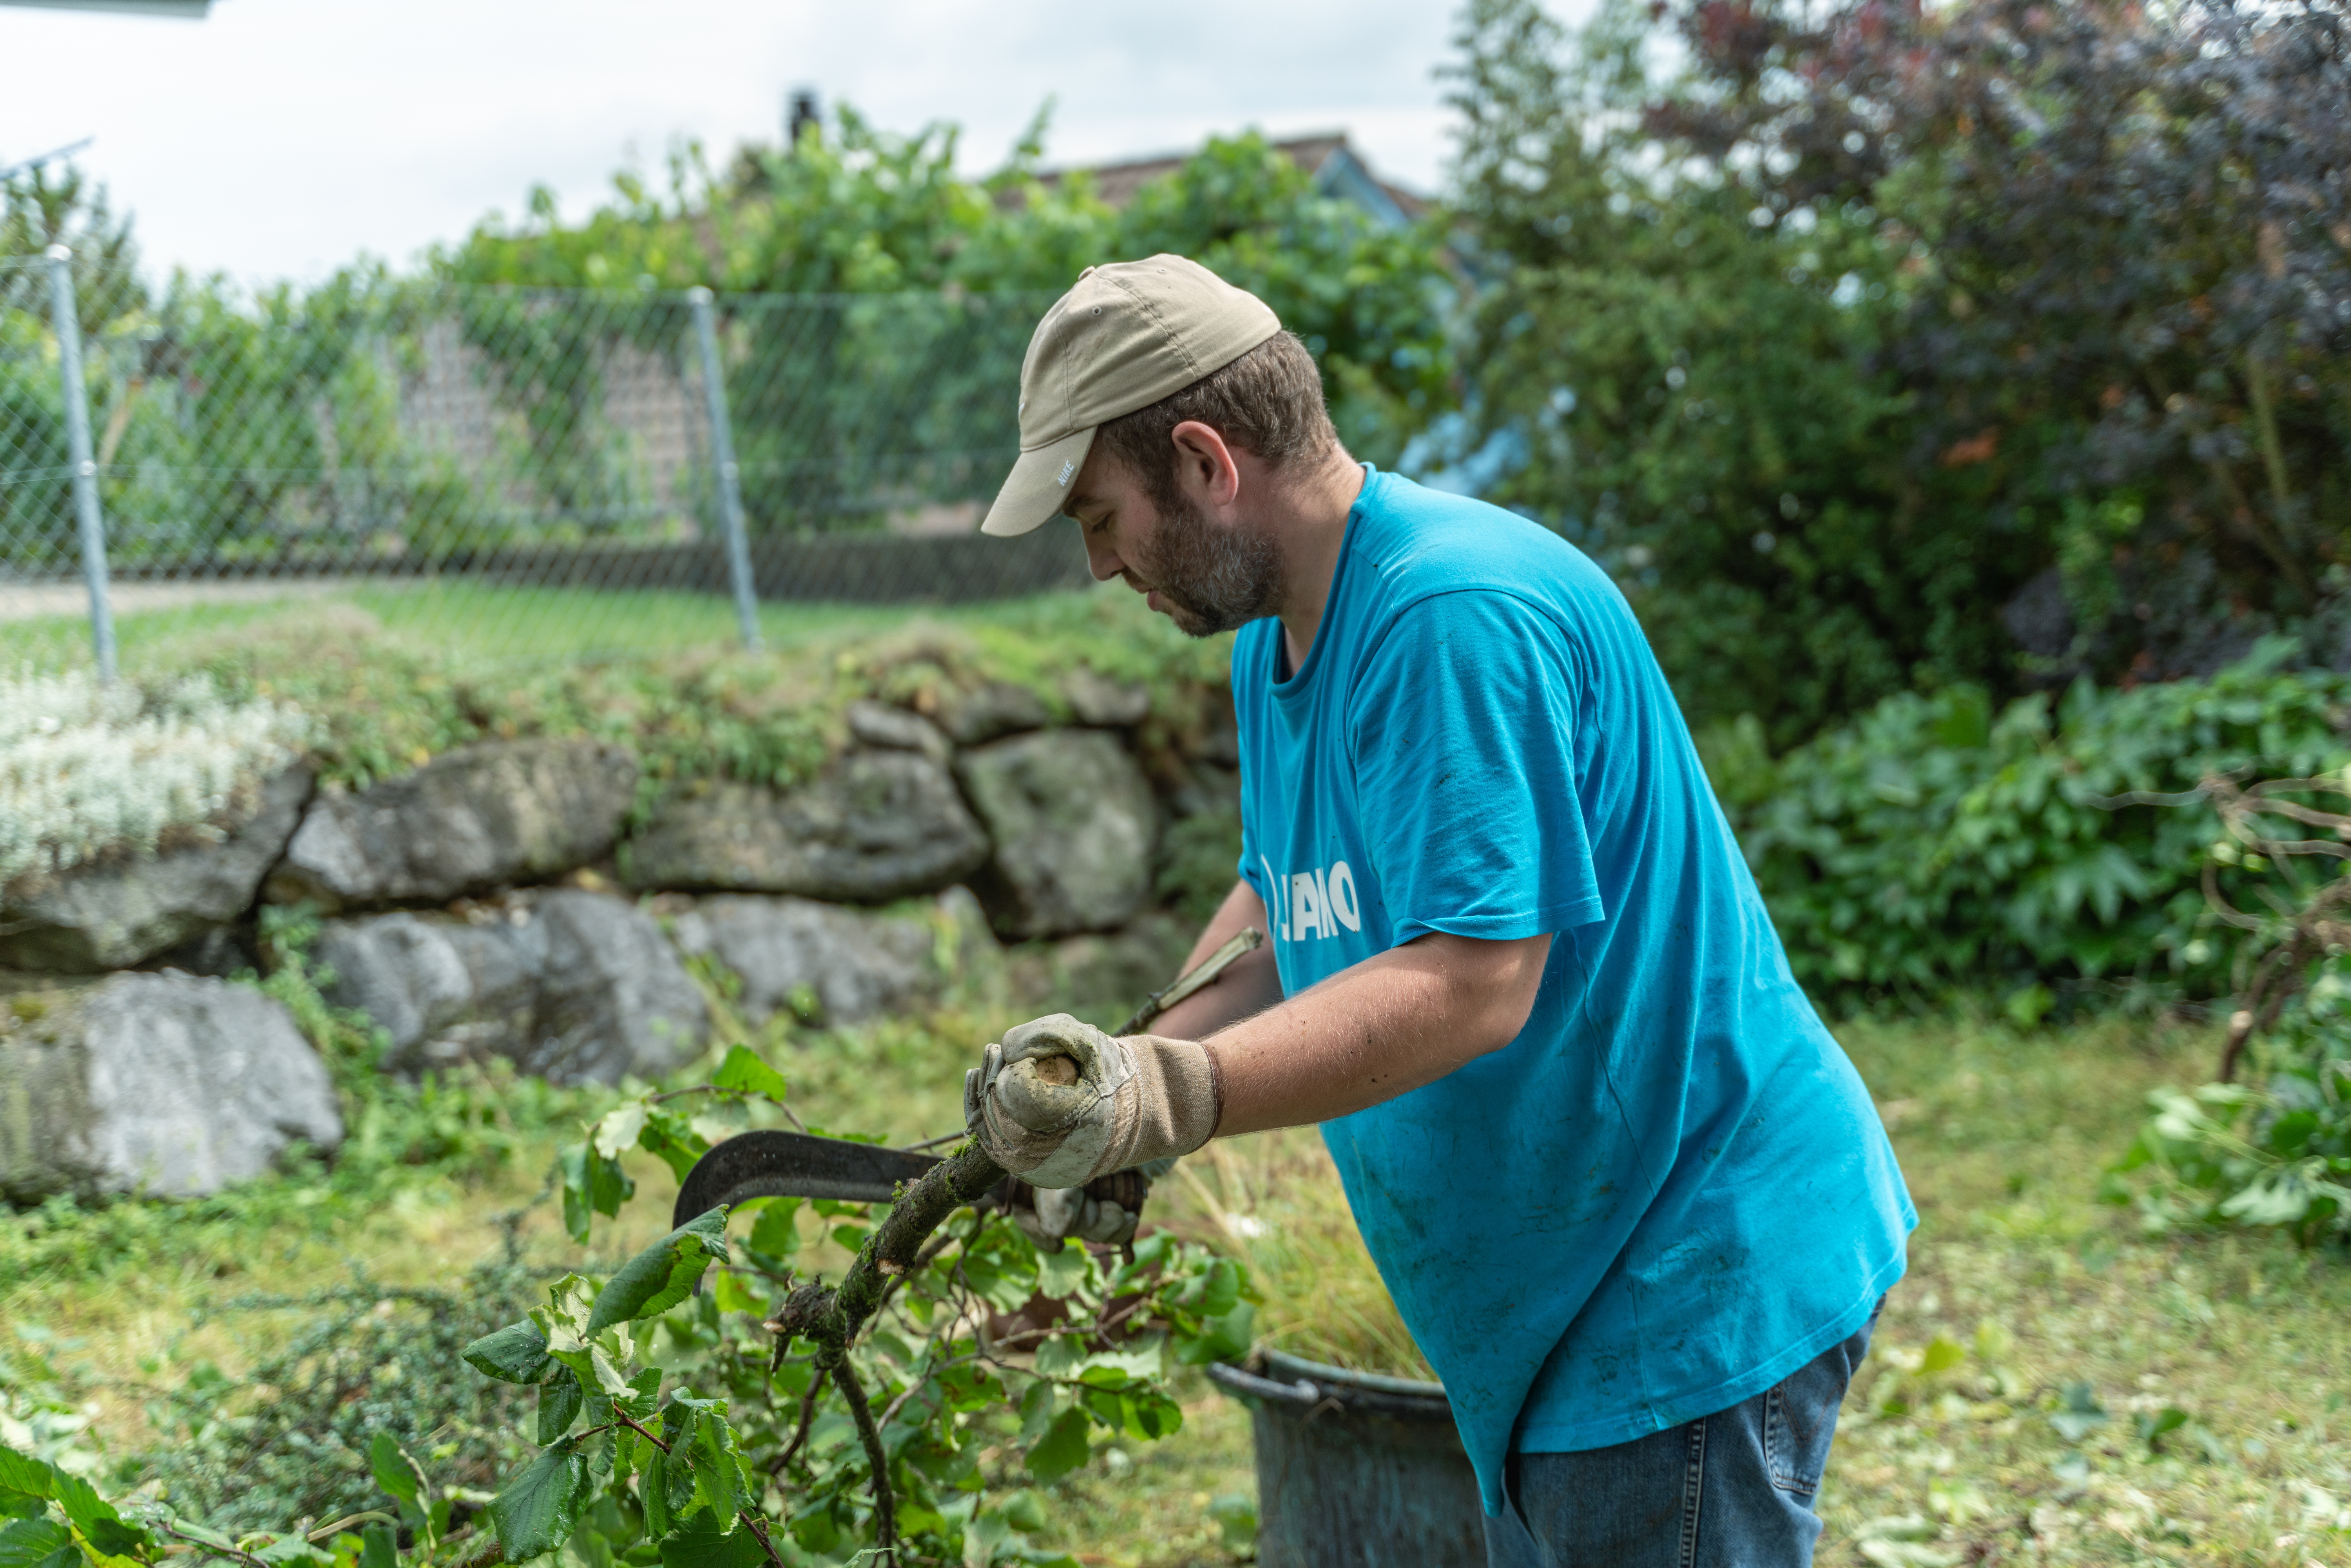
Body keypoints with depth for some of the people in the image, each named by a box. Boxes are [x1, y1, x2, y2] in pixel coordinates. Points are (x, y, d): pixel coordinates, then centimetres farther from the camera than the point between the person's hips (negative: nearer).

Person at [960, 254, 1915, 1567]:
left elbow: (1472, 981, -31)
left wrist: (1171, 1096, -39)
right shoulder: (1279, 634, 9)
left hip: (1703, 1287, -10)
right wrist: (1118, 1089, 1)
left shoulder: (1457, 616, -25)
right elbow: (1286, 909, 17)